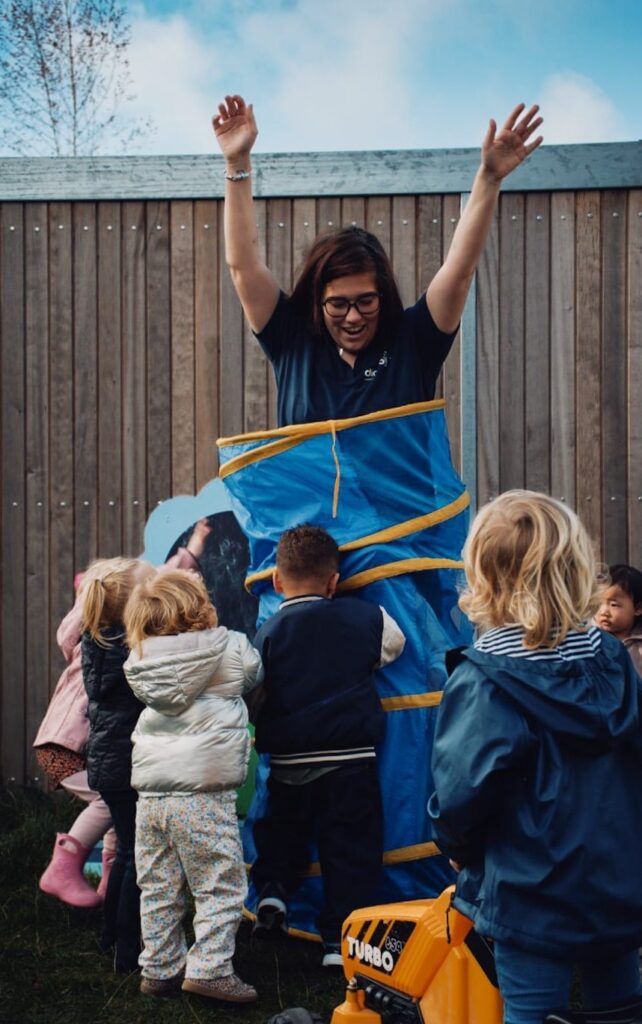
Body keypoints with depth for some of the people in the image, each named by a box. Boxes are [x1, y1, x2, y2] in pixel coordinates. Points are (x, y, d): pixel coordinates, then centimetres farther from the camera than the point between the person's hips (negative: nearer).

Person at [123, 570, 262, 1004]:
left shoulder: (142, 663, 5)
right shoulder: (227, 649, -6)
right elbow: (255, 672, 12)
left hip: (150, 792, 6)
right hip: (202, 793, -5)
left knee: (158, 890, 16)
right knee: (221, 886, 5)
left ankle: (159, 968, 24)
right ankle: (210, 968, 1)